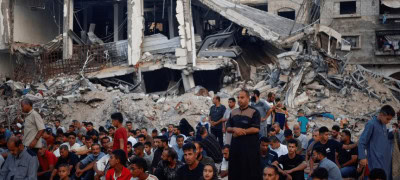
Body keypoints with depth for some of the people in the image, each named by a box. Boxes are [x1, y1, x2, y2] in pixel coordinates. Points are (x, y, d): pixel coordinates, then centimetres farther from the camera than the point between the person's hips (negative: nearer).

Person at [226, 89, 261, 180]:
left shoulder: (254, 112, -4)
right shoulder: (233, 112, 14)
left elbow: (256, 129, -12)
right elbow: (228, 128, 13)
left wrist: (242, 131, -12)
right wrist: (234, 129, -9)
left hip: (250, 145, -6)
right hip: (235, 145, 6)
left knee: (250, 170, -2)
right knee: (235, 170, 8)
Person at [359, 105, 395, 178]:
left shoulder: (383, 125, 15)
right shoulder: (371, 124, -9)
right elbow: (362, 142, -12)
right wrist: (362, 157, -19)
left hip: (386, 161, 8)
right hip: (376, 161, -8)